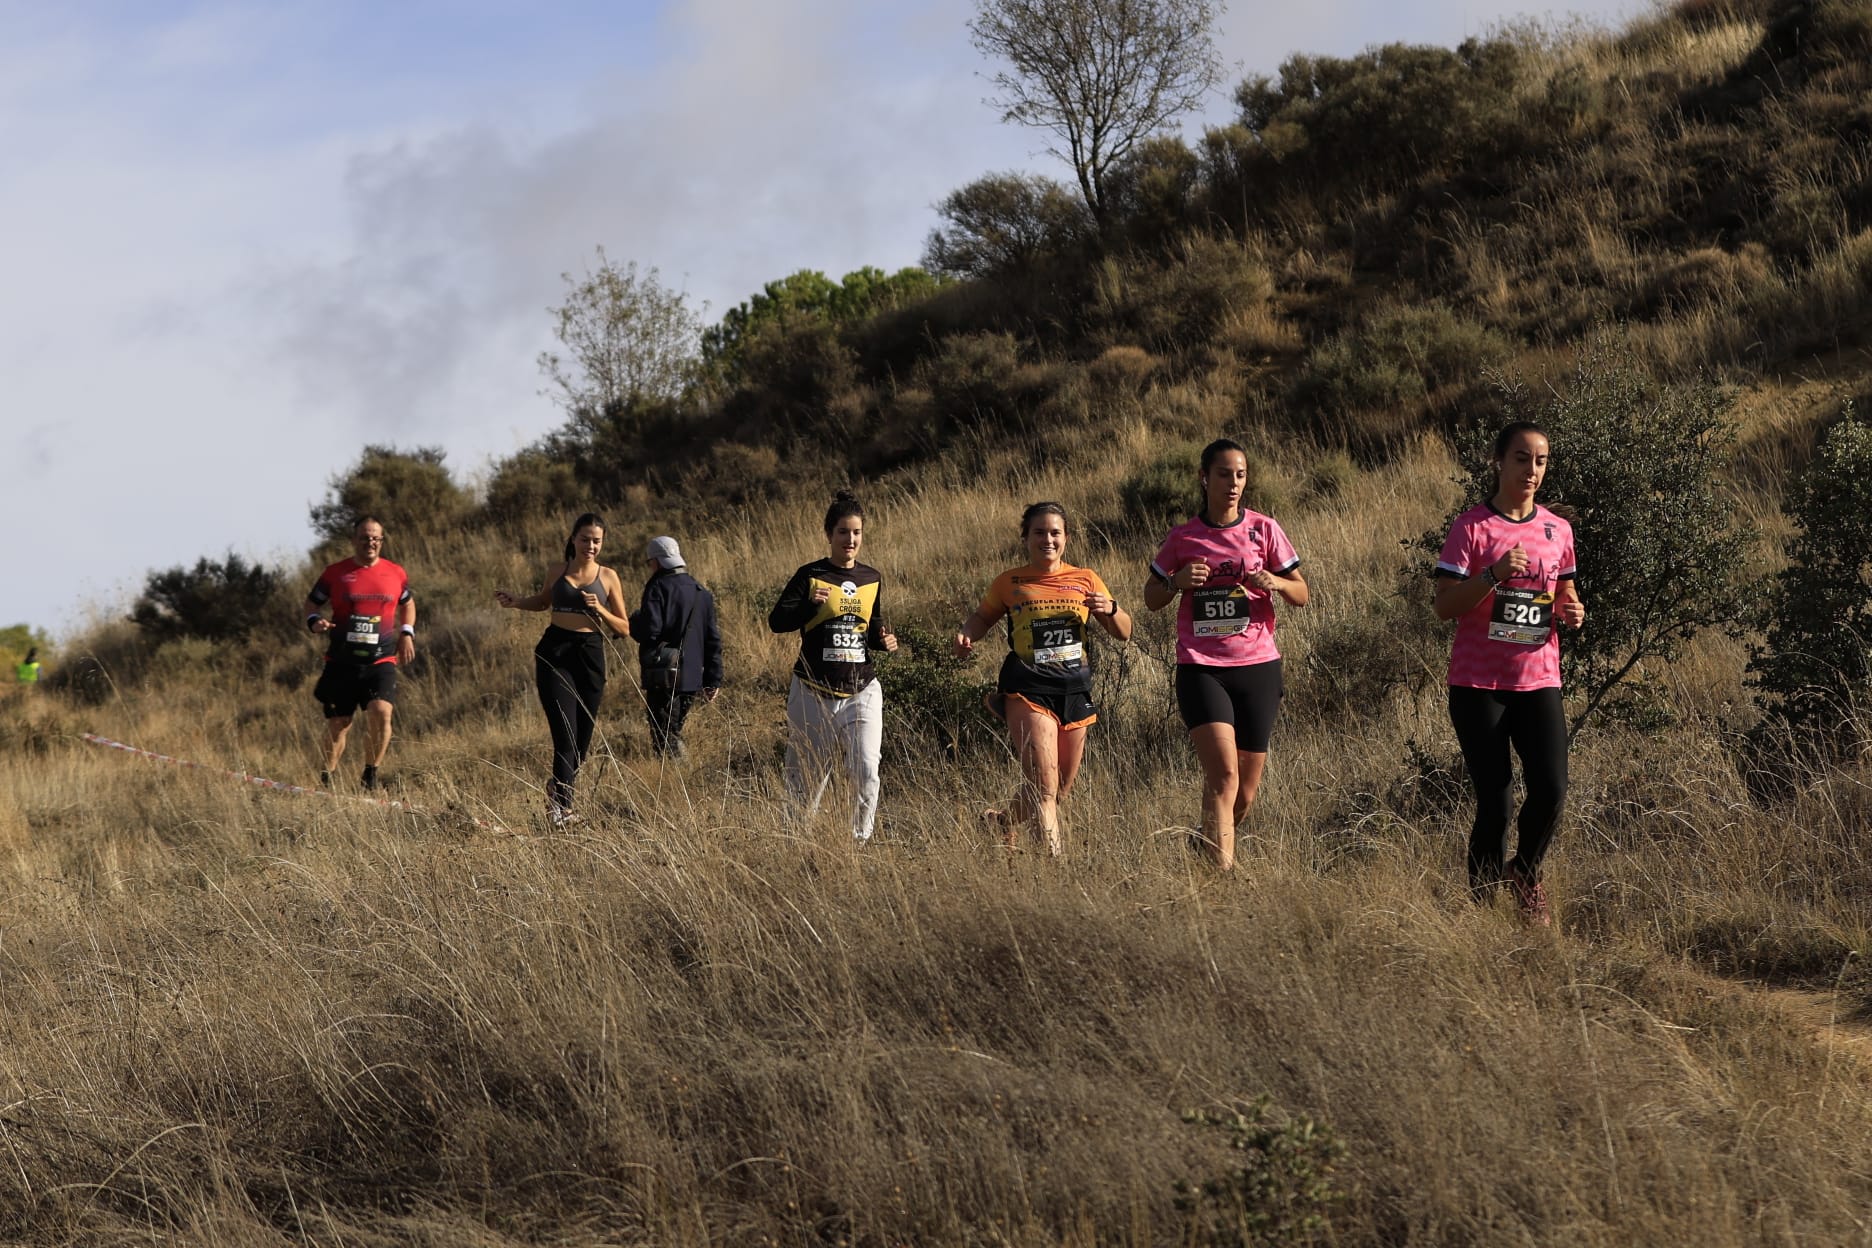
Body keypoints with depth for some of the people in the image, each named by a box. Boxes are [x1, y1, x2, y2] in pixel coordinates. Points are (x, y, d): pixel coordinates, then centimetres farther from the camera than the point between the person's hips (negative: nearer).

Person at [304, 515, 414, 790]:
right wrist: (314, 621, -10)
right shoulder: (335, 573, 2)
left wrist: (407, 633, 11)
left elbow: (407, 603, 26)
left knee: (381, 711, -22)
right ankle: (326, 780, 23)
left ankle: (371, 775, -5)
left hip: (381, 661, 0)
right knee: (338, 723, 3)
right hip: (341, 662, 0)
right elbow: (312, 602, 12)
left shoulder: (396, 574, 8)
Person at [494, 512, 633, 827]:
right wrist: (516, 602, 10)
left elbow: (624, 628, 6)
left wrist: (599, 610, -11)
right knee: (565, 733, -14)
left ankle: (558, 789, 29)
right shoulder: (557, 572, 9)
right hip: (554, 654, -1)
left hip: (590, 656, 1)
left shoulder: (608, 577, 6)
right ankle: (562, 804, -18)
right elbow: (543, 602, 28)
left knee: (582, 737, 6)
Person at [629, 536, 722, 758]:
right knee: (673, 733, 18)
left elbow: (649, 631, -18)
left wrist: (634, 620, 4)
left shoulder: (658, 588, -8)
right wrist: (713, 681, 17)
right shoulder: (701, 593, 13)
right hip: (692, 678, 7)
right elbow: (713, 639, 13)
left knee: (664, 739, -6)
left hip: (663, 677, -7)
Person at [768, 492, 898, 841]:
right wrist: (809, 605, -25)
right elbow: (776, 621, -9)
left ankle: (861, 840, 1)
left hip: (862, 691, 2)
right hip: (814, 692, -2)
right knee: (808, 778, 7)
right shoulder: (810, 575, -3)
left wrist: (884, 639, 0)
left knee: (866, 772, -13)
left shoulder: (872, 579, 9)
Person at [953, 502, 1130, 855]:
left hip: (1075, 693, 4)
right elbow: (983, 616, 21)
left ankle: (1007, 821, 41)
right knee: (1044, 786, -18)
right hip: (1028, 690, -4)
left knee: (1059, 791, 14)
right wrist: (966, 636, -2)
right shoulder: (1010, 583, 5)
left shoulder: (1084, 580, 9)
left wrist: (1110, 609, -11)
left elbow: (1123, 633, 11)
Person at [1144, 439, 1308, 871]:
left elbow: (1302, 595, 5)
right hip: (1201, 669, -2)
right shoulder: (1183, 538, 5)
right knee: (1224, 775, -19)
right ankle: (1222, 874, -23)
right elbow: (1151, 599, 13)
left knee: (1246, 789, 6)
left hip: (1258, 668, 2)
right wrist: (1177, 581, -8)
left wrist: (1275, 583, -17)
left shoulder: (1264, 530, 4)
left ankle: (1210, 848, 30)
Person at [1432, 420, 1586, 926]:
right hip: (1479, 684, -3)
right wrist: (1494, 575, -24)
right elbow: (1444, 605, -10)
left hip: (1539, 680, 3)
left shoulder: (1557, 530, 9)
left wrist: (1573, 611, -1)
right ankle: (1481, 900, 13)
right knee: (1494, 803, -5)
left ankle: (1526, 875, 15)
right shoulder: (1472, 527, -5)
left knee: (1550, 789, -12)